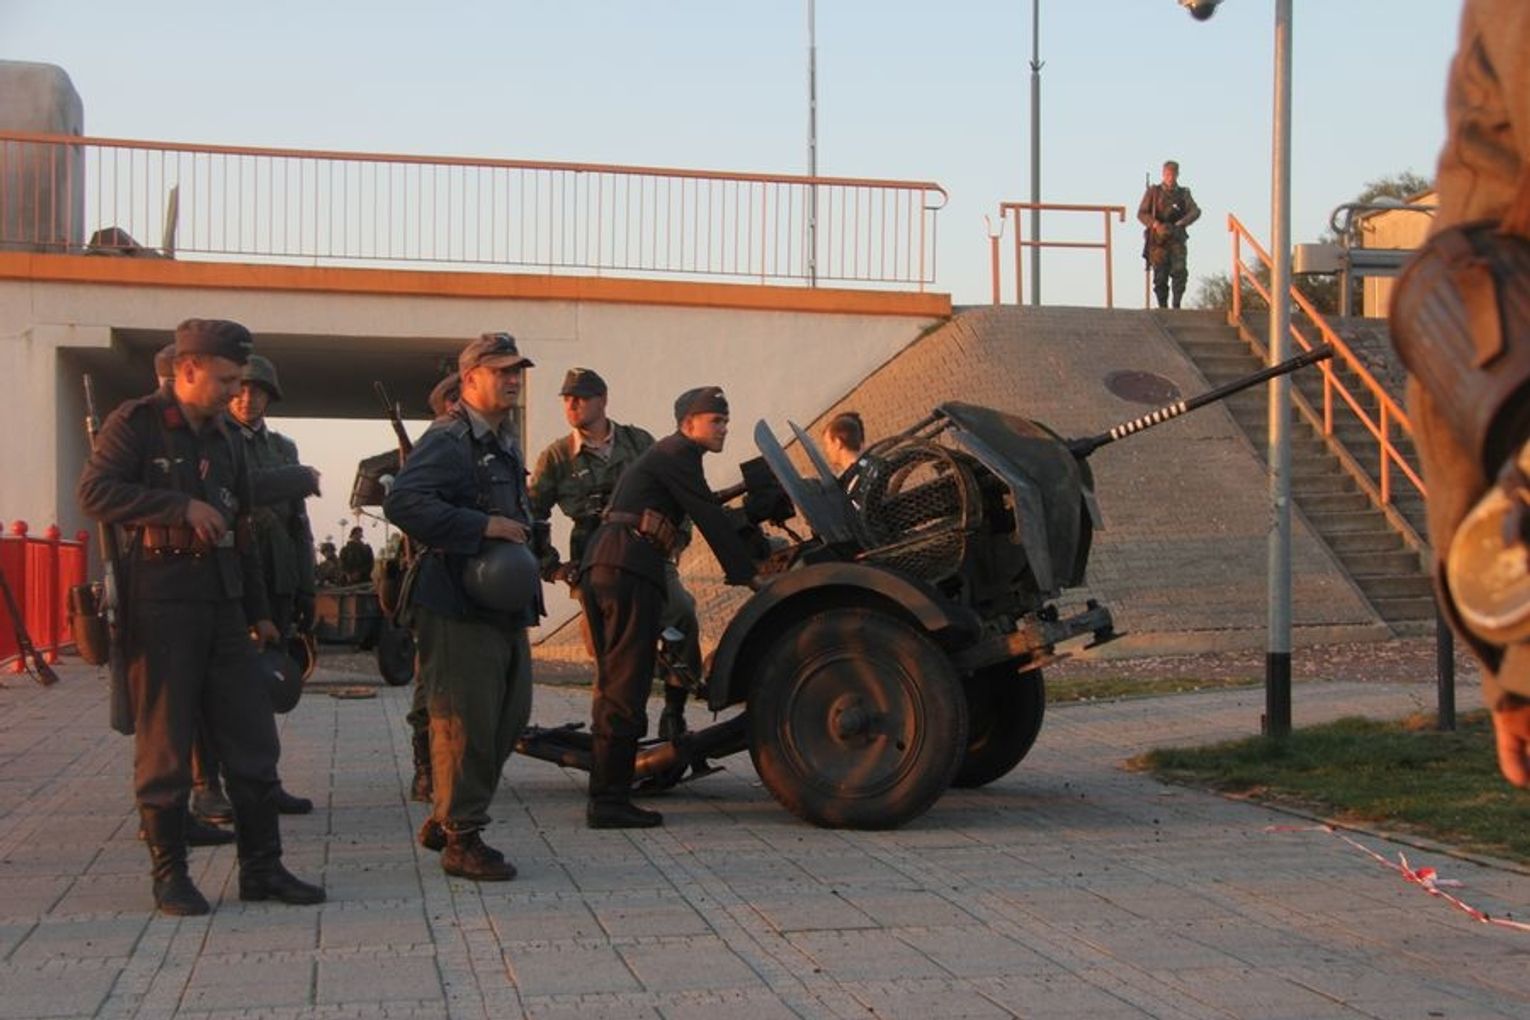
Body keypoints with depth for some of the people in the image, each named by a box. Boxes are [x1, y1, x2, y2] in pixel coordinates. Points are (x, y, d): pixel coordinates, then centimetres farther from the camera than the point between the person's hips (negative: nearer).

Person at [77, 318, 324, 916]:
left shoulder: (225, 440, 18)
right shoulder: (136, 423, -2)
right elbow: (95, 492, -16)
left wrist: (259, 612, 21)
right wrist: (182, 507, -19)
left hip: (222, 608, 7)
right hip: (160, 608, -6)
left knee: (253, 743, 4)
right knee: (164, 747, 0)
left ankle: (261, 867, 12)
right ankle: (169, 874, 9)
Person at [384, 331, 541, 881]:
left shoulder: (504, 442, 19)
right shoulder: (448, 440, -12)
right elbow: (402, 502, -27)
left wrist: (525, 541, 16)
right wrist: (483, 527, -26)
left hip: (504, 605, 10)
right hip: (458, 607, -10)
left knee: (509, 716, 14)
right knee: (465, 722, -5)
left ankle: (444, 819, 26)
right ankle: (461, 839, 5)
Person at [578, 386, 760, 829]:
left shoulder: (661, 455, 29)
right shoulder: (678, 453, -1)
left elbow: (705, 513, 35)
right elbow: (710, 518, -5)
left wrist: (759, 544, 38)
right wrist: (748, 575, -1)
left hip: (597, 567, 10)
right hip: (630, 570, -10)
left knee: (612, 684, 13)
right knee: (626, 687, -9)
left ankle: (604, 795, 17)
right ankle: (609, 801, -9)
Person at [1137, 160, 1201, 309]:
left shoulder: (1184, 193, 13)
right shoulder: (1153, 192, 8)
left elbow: (1195, 211, -1)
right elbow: (1141, 214, -1)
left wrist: (1181, 223, -19)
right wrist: (1156, 225, -18)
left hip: (1177, 239, 1)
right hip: (1158, 241, -1)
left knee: (1180, 271, -17)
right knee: (1160, 277, -4)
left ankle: (1176, 305, -12)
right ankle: (1163, 307, 5)